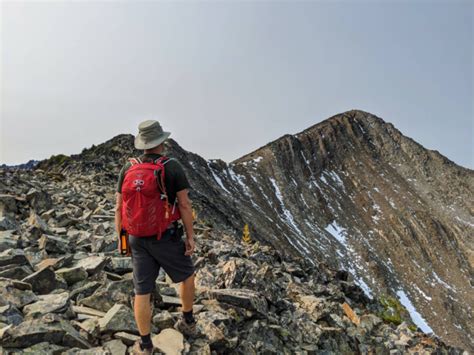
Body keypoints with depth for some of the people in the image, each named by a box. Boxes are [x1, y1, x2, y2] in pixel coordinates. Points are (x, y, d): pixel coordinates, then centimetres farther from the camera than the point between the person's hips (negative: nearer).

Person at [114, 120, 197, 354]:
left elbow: (119, 208, 1)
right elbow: (184, 205, -14)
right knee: (186, 275, 23)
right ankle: (188, 322, 35)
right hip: (166, 237, -3)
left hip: (137, 238, 3)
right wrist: (190, 236, -5)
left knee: (142, 291, 12)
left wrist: (121, 239, 11)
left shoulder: (127, 169, -1)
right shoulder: (173, 167, -12)